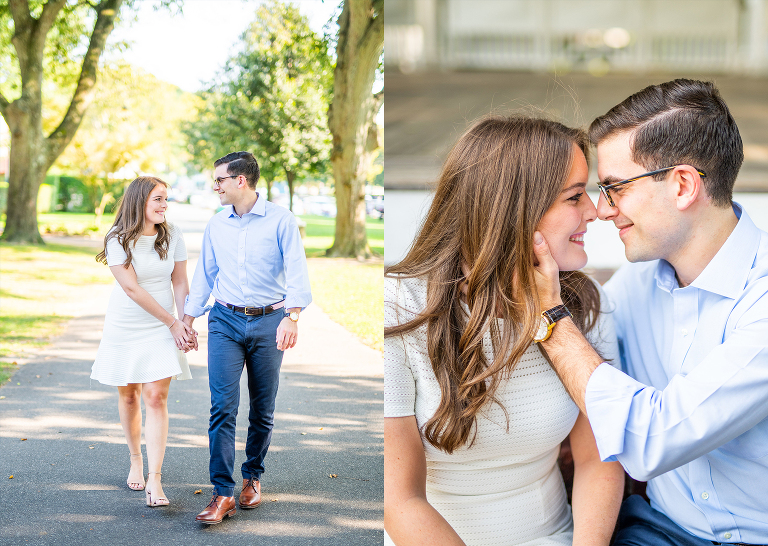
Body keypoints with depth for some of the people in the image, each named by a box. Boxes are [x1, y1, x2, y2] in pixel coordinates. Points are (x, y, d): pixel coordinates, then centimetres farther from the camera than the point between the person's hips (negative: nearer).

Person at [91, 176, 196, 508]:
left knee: (156, 397, -10)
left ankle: (154, 479, -13)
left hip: (162, 329, 1)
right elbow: (132, 289, -15)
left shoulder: (172, 235, -1)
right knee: (128, 396, 10)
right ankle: (135, 460, 33)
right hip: (124, 327, -1)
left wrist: (187, 324, -9)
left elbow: (180, 283, 3)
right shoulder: (118, 240, -11)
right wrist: (173, 323, -15)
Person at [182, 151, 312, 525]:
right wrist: (188, 317, 14)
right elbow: (204, 274, 17)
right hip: (225, 321, 2)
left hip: (269, 322, -2)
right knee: (222, 406, -10)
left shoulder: (280, 220, -5)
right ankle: (223, 493, -10)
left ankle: (252, 477, 27)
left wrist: (292, 316, -27)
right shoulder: (216, 225, 9)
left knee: (262, 409, 7)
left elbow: (297, 271, -13)